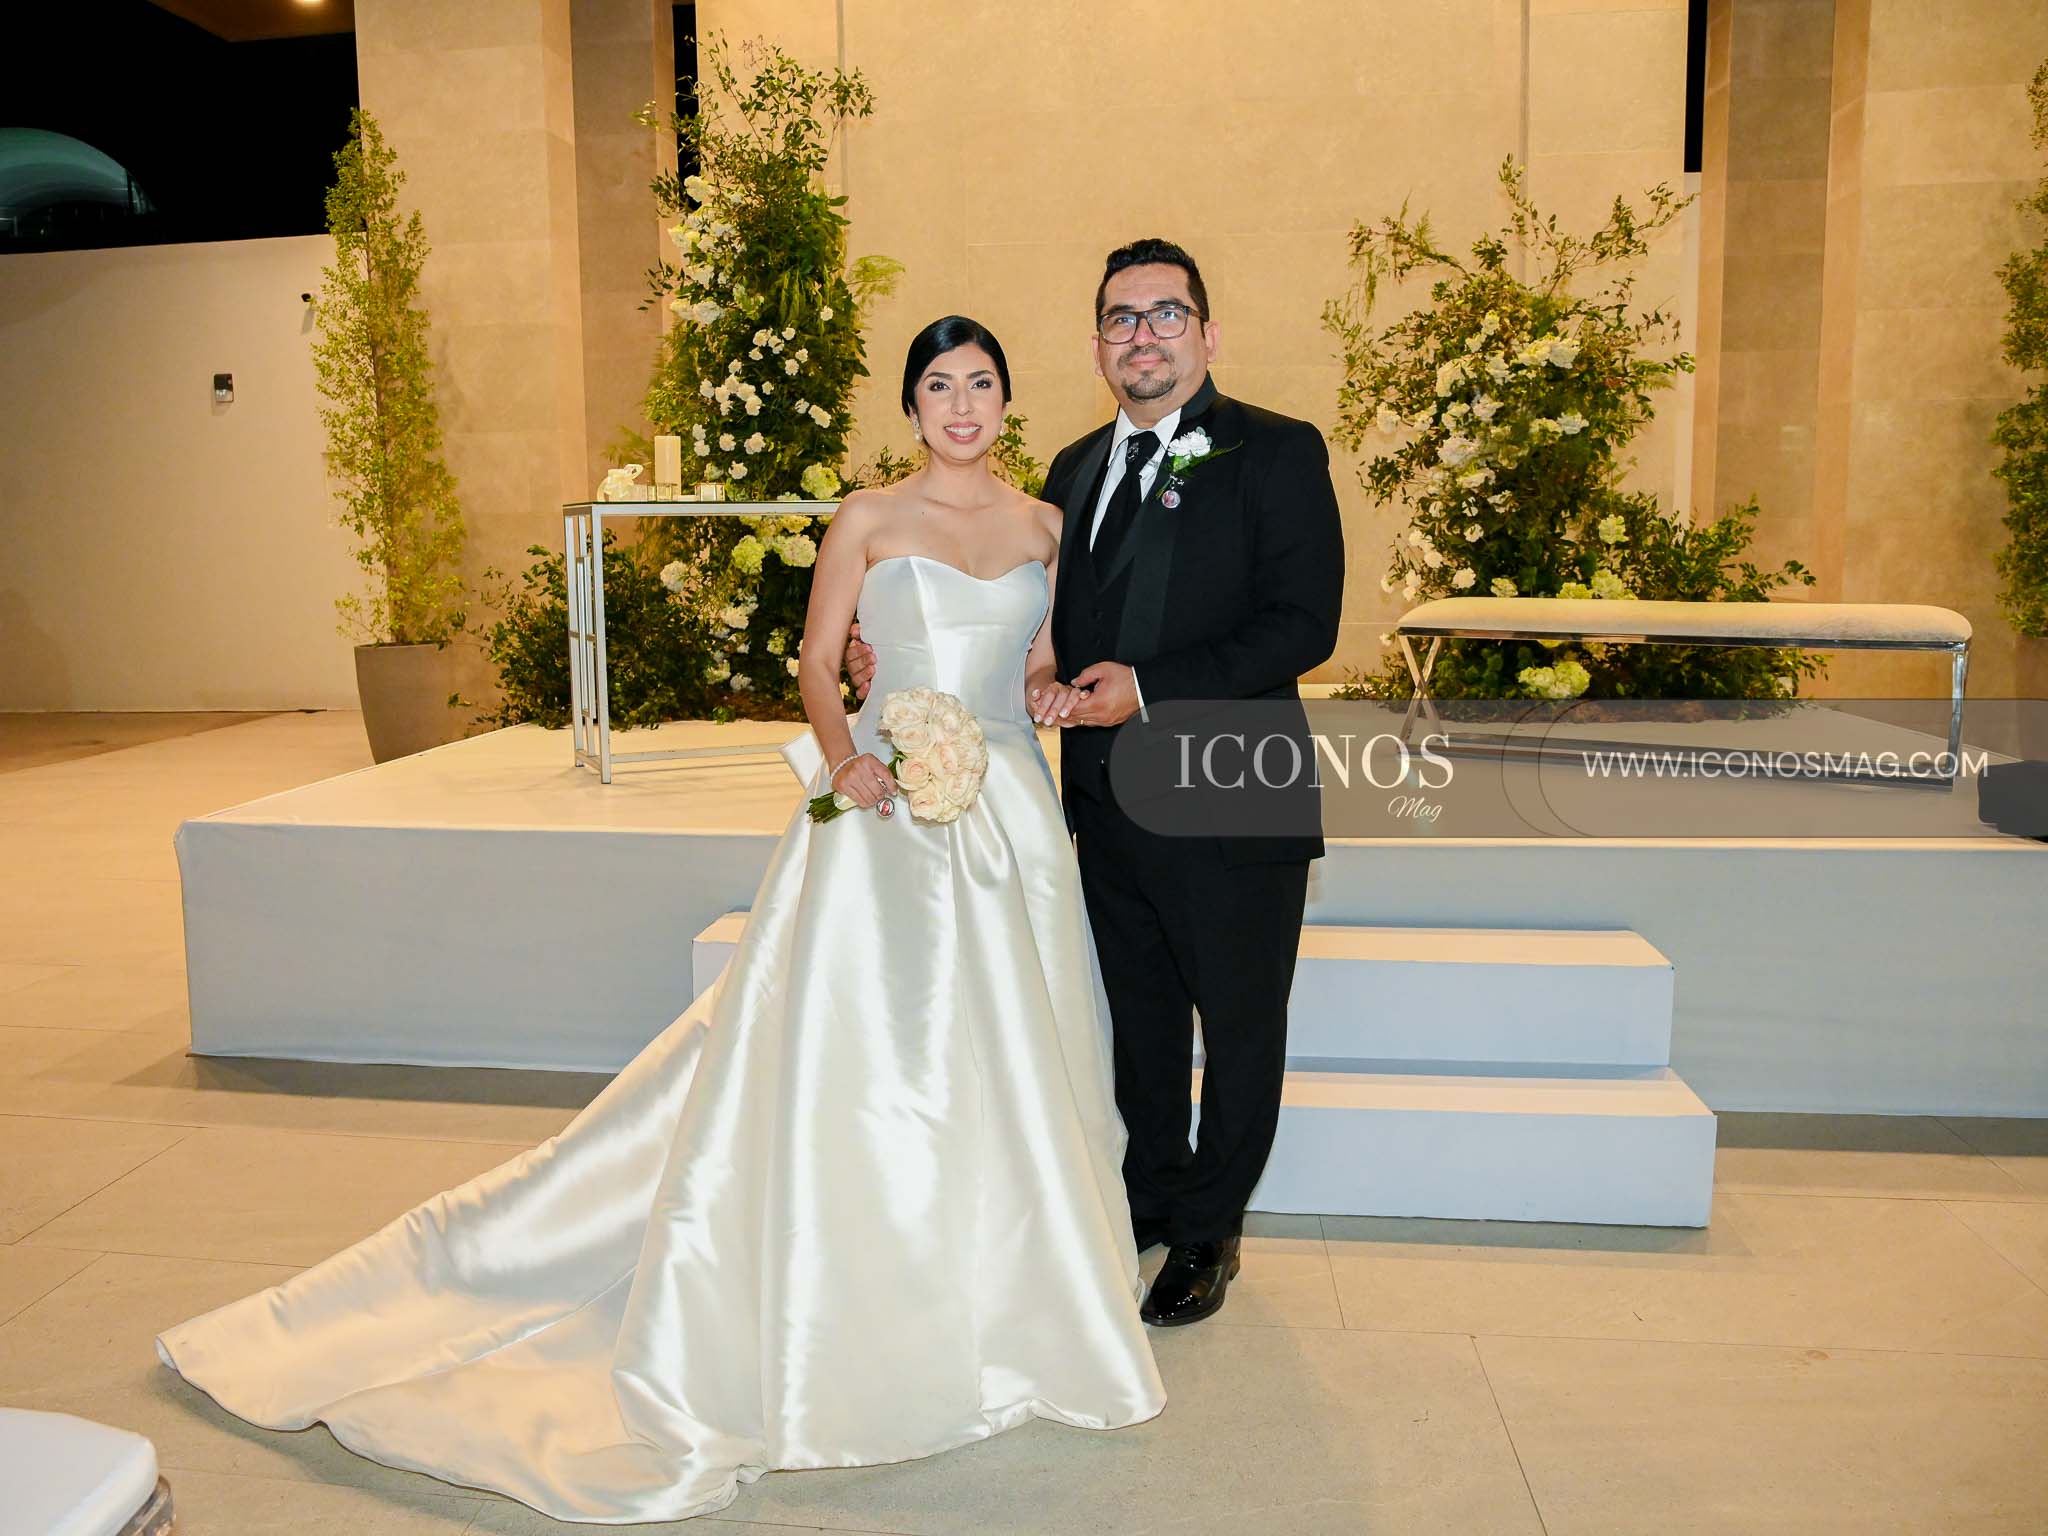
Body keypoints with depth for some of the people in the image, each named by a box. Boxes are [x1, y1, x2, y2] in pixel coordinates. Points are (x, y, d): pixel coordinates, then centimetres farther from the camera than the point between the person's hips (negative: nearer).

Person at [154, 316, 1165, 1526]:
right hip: (887, 808, -4)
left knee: (1003, 1058, 8)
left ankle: (990, 1308, 27)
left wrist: (1077, 689, -5)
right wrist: (842, 758, -16)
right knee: (835, 1054, -6)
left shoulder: (1047, 523, 12)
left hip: (1010, 813, 4)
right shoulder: (868, 518, 2)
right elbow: (818, 664, 1)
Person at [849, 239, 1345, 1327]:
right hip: (1110, 806, 5)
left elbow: (1304, 623, -18)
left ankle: (1208, 1230, 32)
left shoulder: (1278, 453, -9)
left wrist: (1150, 690, -23)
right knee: (1140, 1021, 20)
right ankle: (1152, 1200, 41)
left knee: (1238, 1026, 11)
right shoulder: (1075, 470, 10)